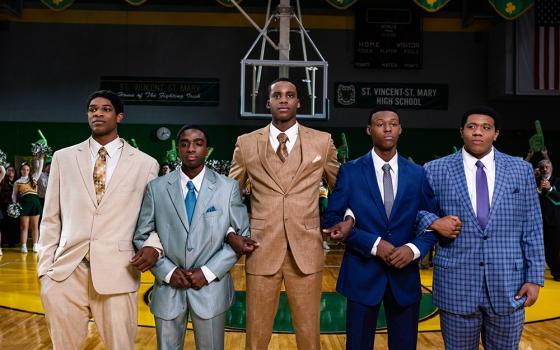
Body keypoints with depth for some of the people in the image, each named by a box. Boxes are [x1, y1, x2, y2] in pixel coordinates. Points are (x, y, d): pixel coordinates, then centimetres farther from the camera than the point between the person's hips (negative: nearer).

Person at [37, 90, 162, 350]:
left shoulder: (145, 164, 3)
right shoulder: (63, 158, 10)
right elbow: (50, 218, 11)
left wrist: (153, 245, -11)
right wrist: (45, 267, 6)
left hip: (117, 271, -2)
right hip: (64, 271, 2)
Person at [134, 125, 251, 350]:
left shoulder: (228, 187, -3)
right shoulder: (156, 188, -1)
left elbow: (242, 235, -3)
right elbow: (141, 236, 2)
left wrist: (209, 272, -10)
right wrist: (167, 271, -10)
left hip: (211, 288, -1)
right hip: (168, 288, 1)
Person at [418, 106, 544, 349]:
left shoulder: (521, 170, 4)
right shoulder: (436, 170, -1)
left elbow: (532, 227, 5)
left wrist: (534, 277, 1)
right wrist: (434, 222, -13)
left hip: (509, 283, 1)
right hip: (456, 283, -1)